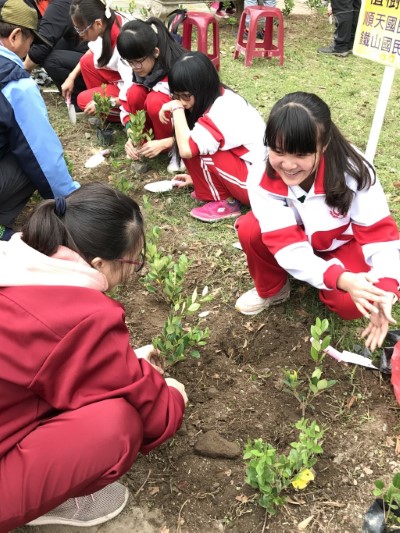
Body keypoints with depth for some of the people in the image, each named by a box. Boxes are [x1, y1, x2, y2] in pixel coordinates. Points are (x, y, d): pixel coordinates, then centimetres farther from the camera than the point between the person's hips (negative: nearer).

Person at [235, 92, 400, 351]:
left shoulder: (353, 172, -33)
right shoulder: (262, 177, -29)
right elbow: (286, 244, -33)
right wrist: (340, 279, -48)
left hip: (342, 244, -2)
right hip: (299, 240, 2)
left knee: (352, 303, -29)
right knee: (250, 230, -26)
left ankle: (329, 295, 9)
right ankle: (271, 290, 2)